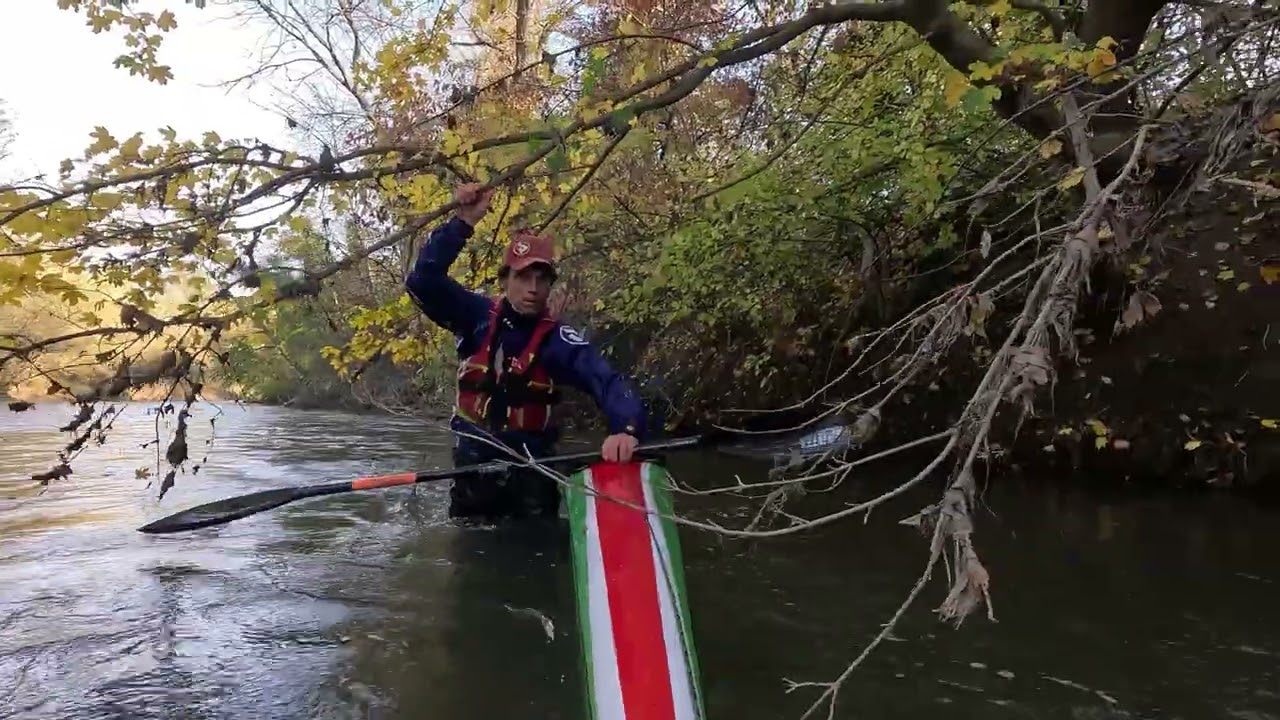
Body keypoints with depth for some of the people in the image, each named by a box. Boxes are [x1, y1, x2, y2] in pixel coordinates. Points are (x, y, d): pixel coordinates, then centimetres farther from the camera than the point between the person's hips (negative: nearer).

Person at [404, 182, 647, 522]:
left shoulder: (558, 340, -13)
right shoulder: (478, 316, -6)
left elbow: (610, 384, -25)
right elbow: (422, 281, -18)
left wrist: (625, 429, -47)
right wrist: (463, 222, -24)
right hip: (474, 461, 1)